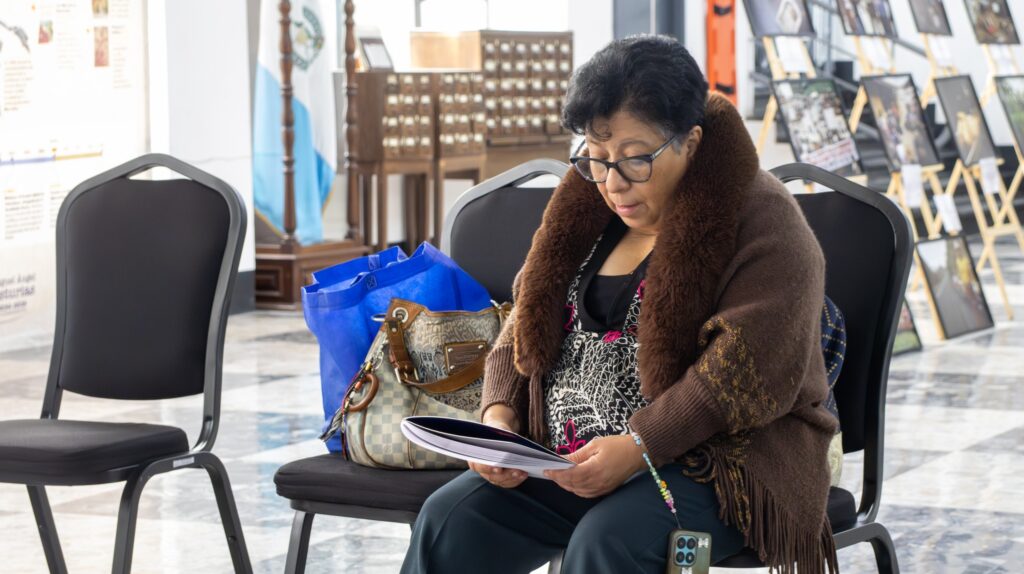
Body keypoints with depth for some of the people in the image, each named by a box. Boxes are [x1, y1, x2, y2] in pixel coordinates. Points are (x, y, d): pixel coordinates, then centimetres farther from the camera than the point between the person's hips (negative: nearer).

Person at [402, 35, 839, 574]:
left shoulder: (762, 222, -8)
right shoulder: (588, 210, 14)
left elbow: (748, 372, -19)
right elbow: (528, 323, 16)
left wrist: (639, 446, -26)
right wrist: (498, 415, -4)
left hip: (713, 458, -6)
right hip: (569, 461, 6)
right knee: (448, 519, -17)